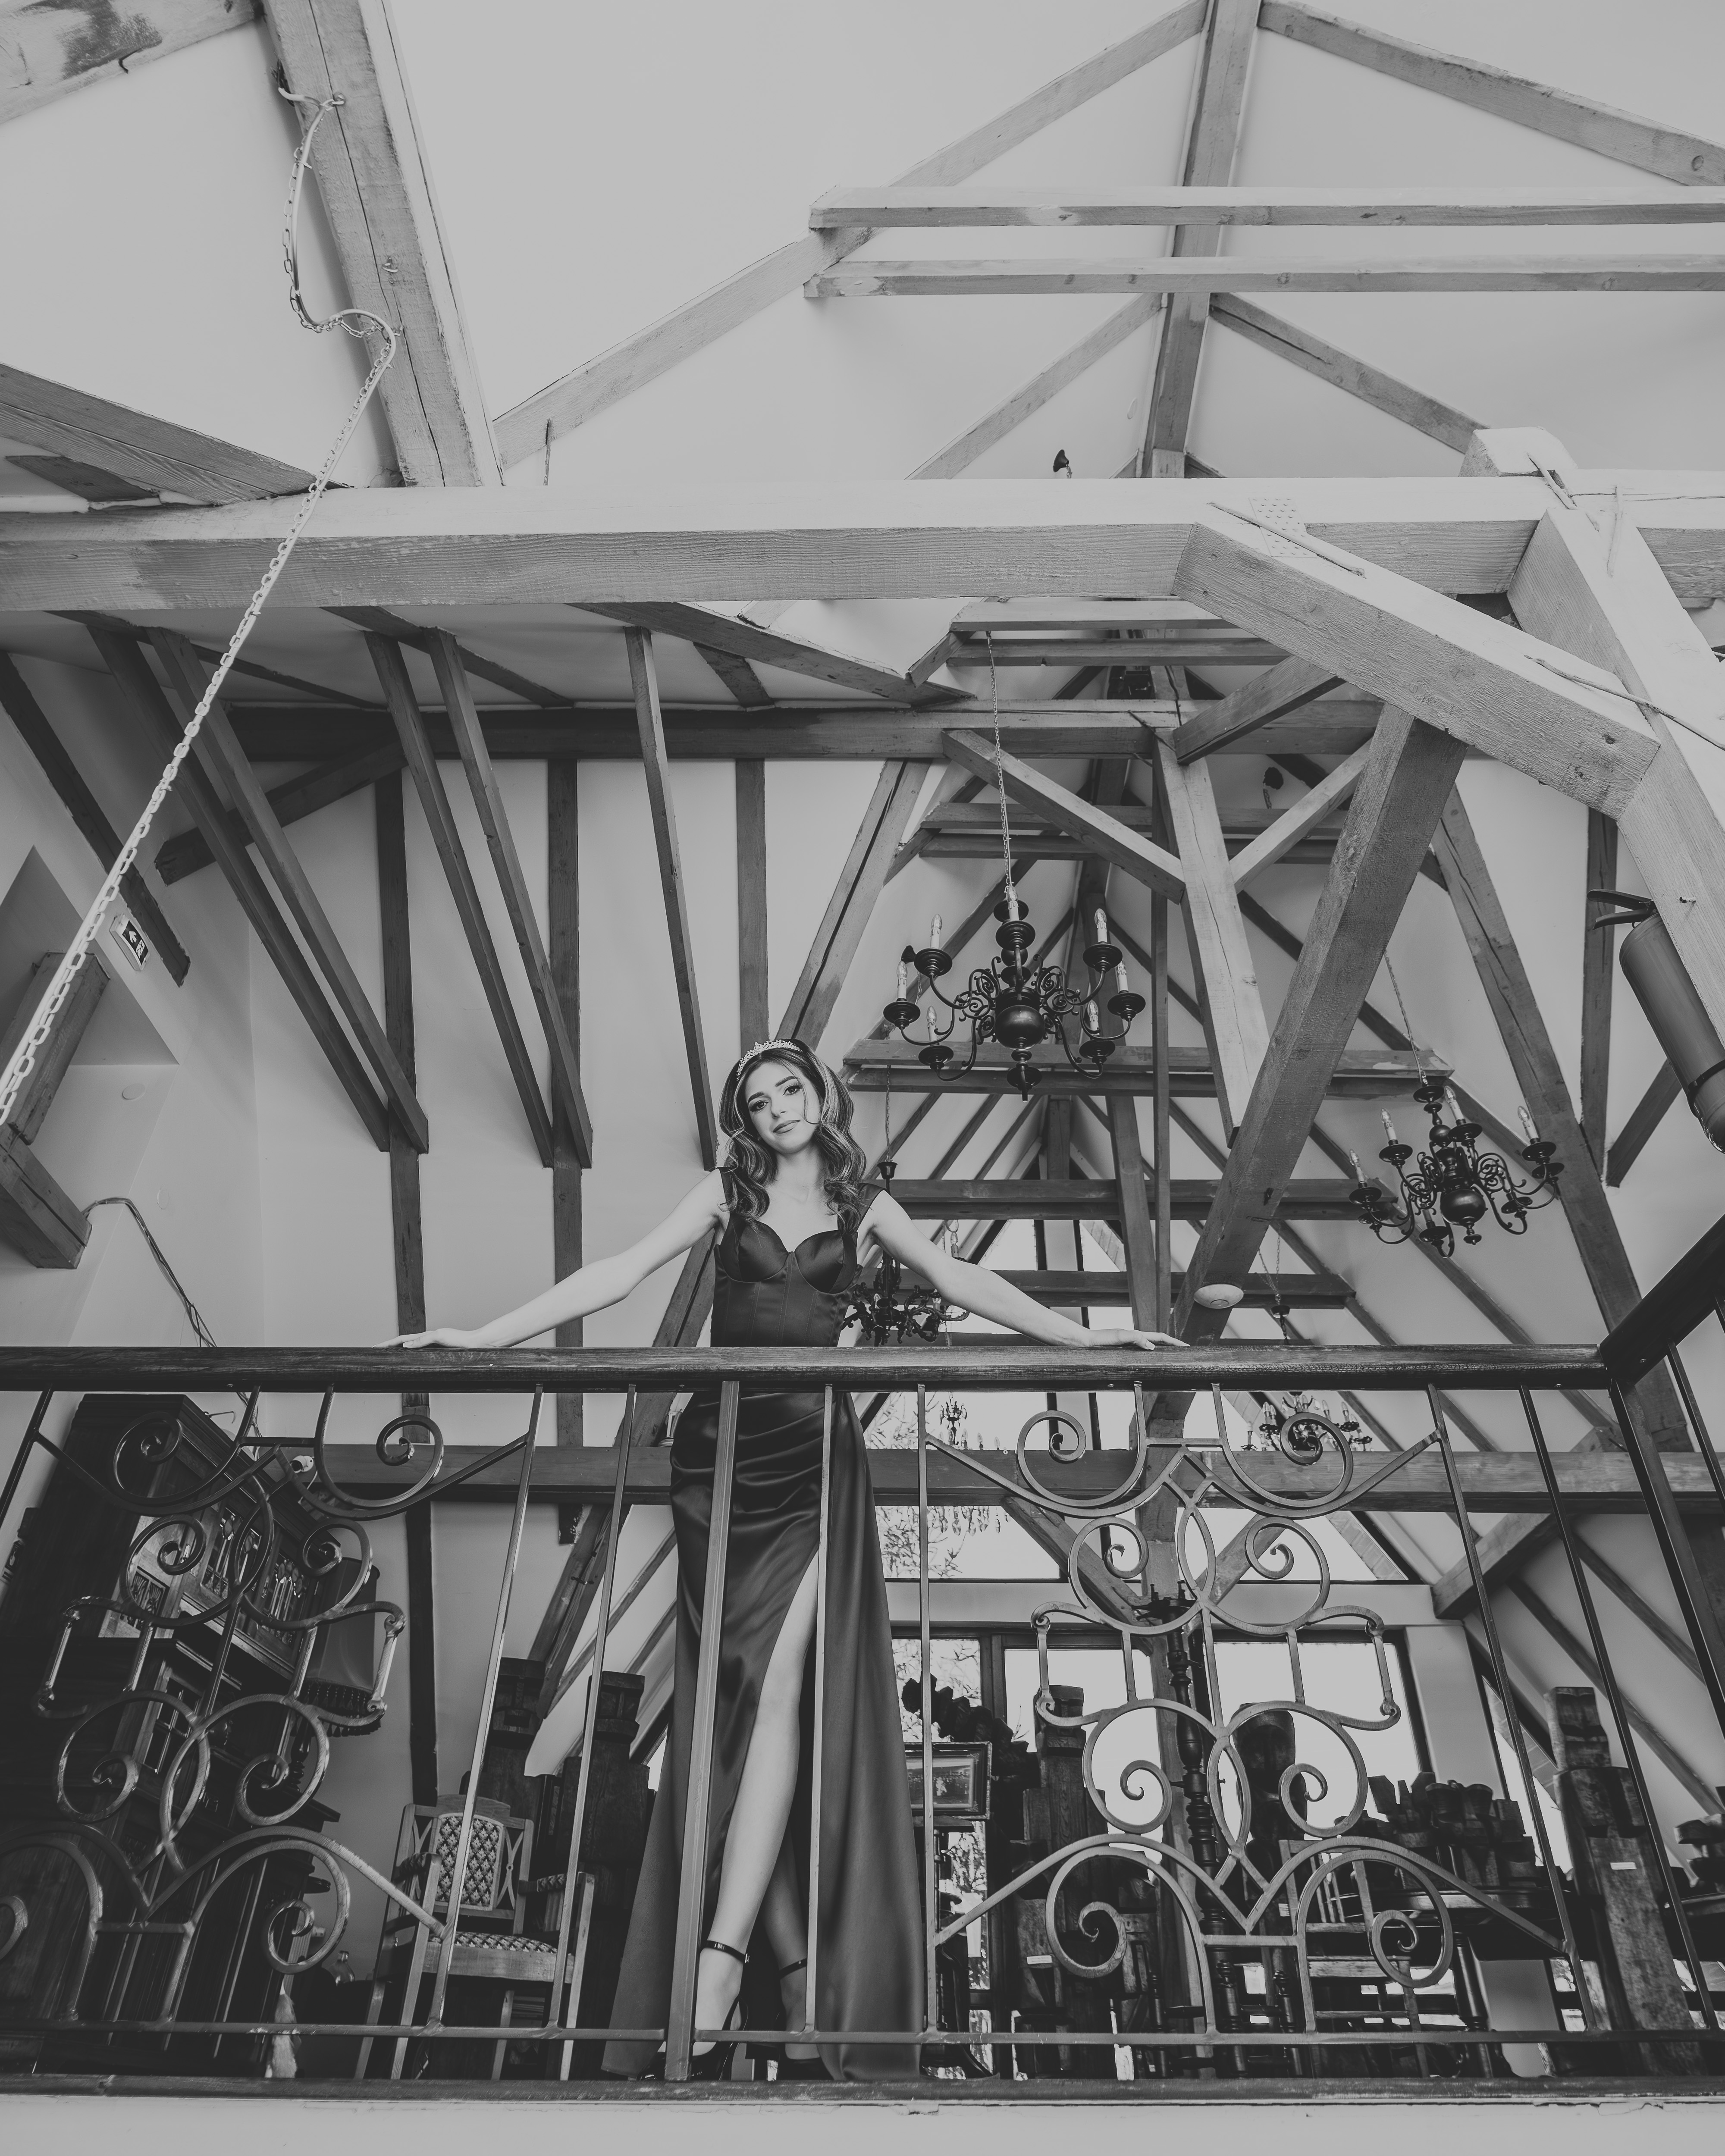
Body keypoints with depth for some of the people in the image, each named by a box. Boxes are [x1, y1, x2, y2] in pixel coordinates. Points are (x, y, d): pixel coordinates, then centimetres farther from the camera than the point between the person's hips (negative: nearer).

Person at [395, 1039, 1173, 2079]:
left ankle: (722, 1958, -9)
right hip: (719, 1447, 1)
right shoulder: (727, 1193, 11)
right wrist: (487, 1336, -2)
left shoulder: (864, 1204, 12)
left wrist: (1081, 1336, 3)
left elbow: (960, 1279, 11)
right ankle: (799, 1964, 6)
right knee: (738, 1690, -2)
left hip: (812, 1456, 0)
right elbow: (622, 1273, 5)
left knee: (778, 1687, -12)